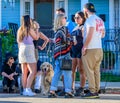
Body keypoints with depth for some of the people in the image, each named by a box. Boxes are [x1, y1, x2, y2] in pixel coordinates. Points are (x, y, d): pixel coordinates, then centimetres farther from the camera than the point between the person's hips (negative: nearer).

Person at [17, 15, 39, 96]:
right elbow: (36, 38, 2)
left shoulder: (20, 30, 10)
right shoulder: (30, 29, -10)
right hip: (29, 49, -8)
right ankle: (28, 89, -18)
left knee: (24, 72, 9)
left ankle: (24, 90, 8)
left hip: (21, 50, 8)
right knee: (33, 71, -8)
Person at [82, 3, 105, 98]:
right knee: (96, 71, 9)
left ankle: (92, 91, -7)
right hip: (99, 49, 8)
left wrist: (84, 47, -15)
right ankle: (96, 91, 9)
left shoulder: (90, 19, -11)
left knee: (89, 71, -5)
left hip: (90, 49, -8)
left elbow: (89, 34, -19)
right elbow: (103, 34, 20)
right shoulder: (100, 20, 14)